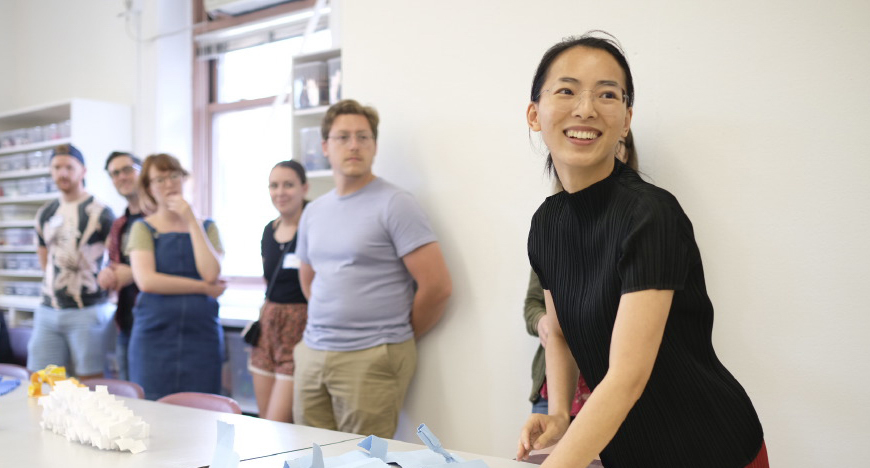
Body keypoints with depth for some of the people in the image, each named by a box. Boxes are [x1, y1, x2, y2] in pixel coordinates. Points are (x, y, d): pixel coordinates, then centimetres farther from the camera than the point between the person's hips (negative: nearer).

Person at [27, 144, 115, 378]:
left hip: (87, 312, -6)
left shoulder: (99, 213, -6)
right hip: (47, 312, 6)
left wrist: (107, 282, -6)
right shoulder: (45, 214, 13)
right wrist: (54, 286, 15)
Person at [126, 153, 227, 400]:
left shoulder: (206, 227, 11)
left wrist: (191, 221, -4)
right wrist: (203, 288, -7)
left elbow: (211, 274, -7)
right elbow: (146, 280, -9)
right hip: (154, 336, -1)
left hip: (201, 335, 1)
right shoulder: (143, 228, 7)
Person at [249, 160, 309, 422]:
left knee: (276, 428, -8)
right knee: (264, 422, 10)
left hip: (300, 331, -7)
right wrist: (266, 314, 16)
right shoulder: (269, 231, 12)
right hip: (268, 329, 8)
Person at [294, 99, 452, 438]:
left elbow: (437, 285, -12)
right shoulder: (313, 212, 13)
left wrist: (401, 336, 0)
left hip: (371, 359, -6)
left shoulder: (394, 204, -8)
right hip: (312, 353, 7)